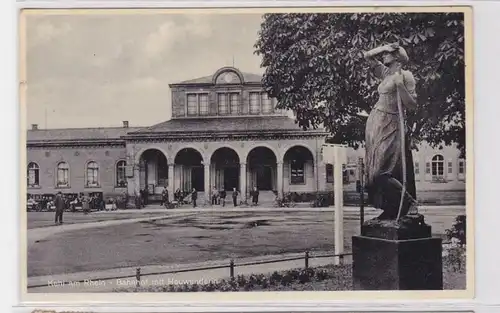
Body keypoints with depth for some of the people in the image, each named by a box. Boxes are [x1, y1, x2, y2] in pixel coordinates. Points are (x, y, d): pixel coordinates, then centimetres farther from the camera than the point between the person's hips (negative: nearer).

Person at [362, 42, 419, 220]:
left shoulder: (405, 75, -6)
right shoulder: (385, 73, 15)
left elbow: (412, 105, -11)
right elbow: (368, 56, 24)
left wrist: (400, 86, -20)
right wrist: (386, 46, 13)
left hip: (390, 126, -8)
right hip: (375, 124, 8)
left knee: (381, 173, -13)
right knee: (375, 171, 8)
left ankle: (410, 202, -1)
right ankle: (391, 210, 15)